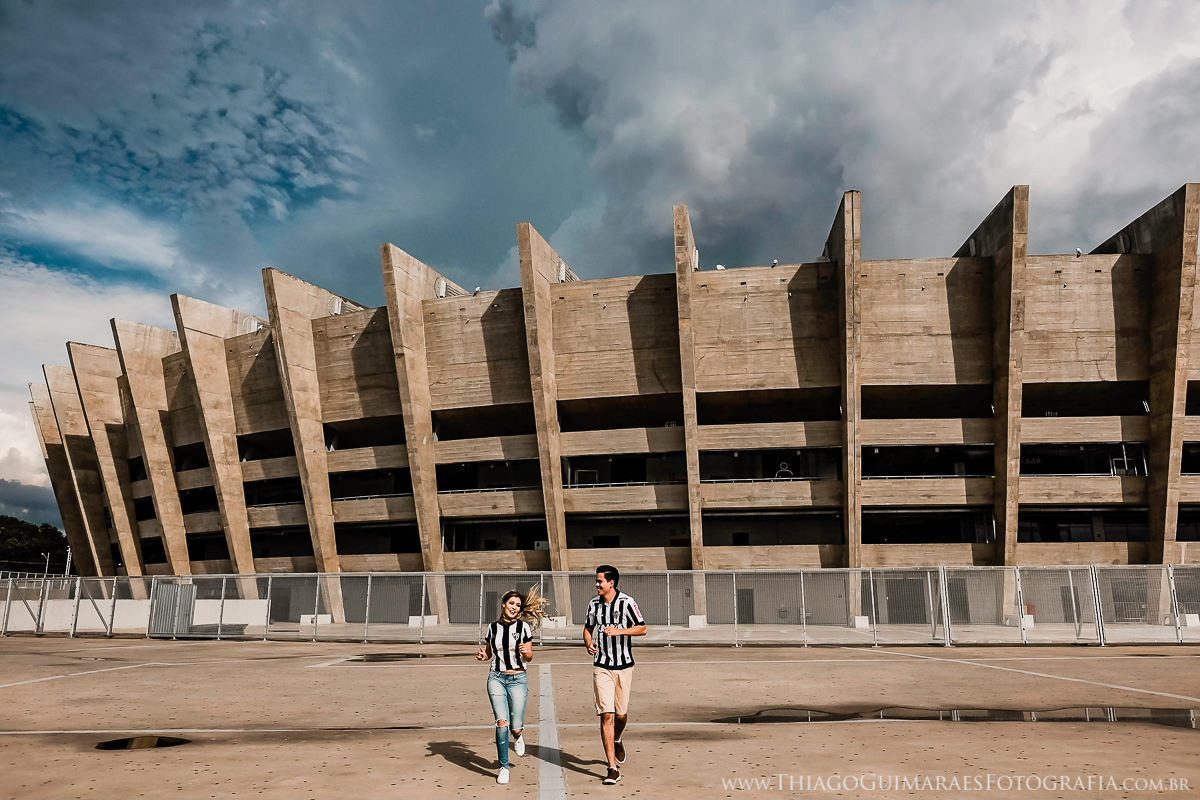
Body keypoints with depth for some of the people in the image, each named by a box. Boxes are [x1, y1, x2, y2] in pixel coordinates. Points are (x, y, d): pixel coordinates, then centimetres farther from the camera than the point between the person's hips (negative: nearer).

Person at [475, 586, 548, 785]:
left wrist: (525, 652, -21)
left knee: (515, 727, -4)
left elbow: (529, 658, 1)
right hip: (496, 678, 1)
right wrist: (482, 655, -5)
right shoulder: (493, 627, 4)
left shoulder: (524, 627, -2)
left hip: (518, 679, -1)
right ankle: (504, 768, 3)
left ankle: (518, 736, 35)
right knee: (502, 722, -12)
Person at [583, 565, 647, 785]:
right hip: (601, 666, 1)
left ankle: (617, 740, 45)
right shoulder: (594, 603, 3)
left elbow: (642, 629, -7)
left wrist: (619, 631, -20)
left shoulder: (627, 602, -8)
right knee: (606, 715, -8)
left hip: (624, 666, -1)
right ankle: (613, 768, -3)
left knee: (621, 714, 10)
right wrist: (588, 643, -3)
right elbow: (588, 627, 17)